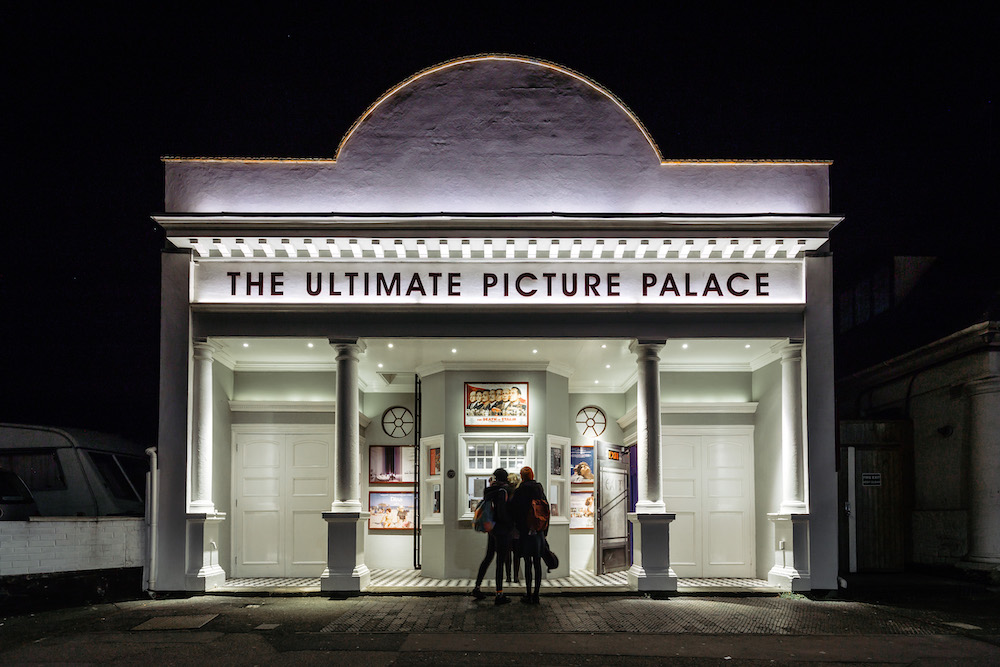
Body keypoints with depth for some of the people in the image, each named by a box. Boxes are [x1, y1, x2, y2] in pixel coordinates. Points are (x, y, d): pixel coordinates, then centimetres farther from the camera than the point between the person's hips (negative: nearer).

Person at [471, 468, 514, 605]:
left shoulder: (489, 491, 5)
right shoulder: (502, 491, -18)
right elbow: (502, 513, -24)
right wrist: (511, 524, -8)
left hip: (491, 528, 8)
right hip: (502, 530, -8)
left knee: (488, 558, 20)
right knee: (500, 562, -3)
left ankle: (477, 588, 27)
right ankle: (499, 595, -1)